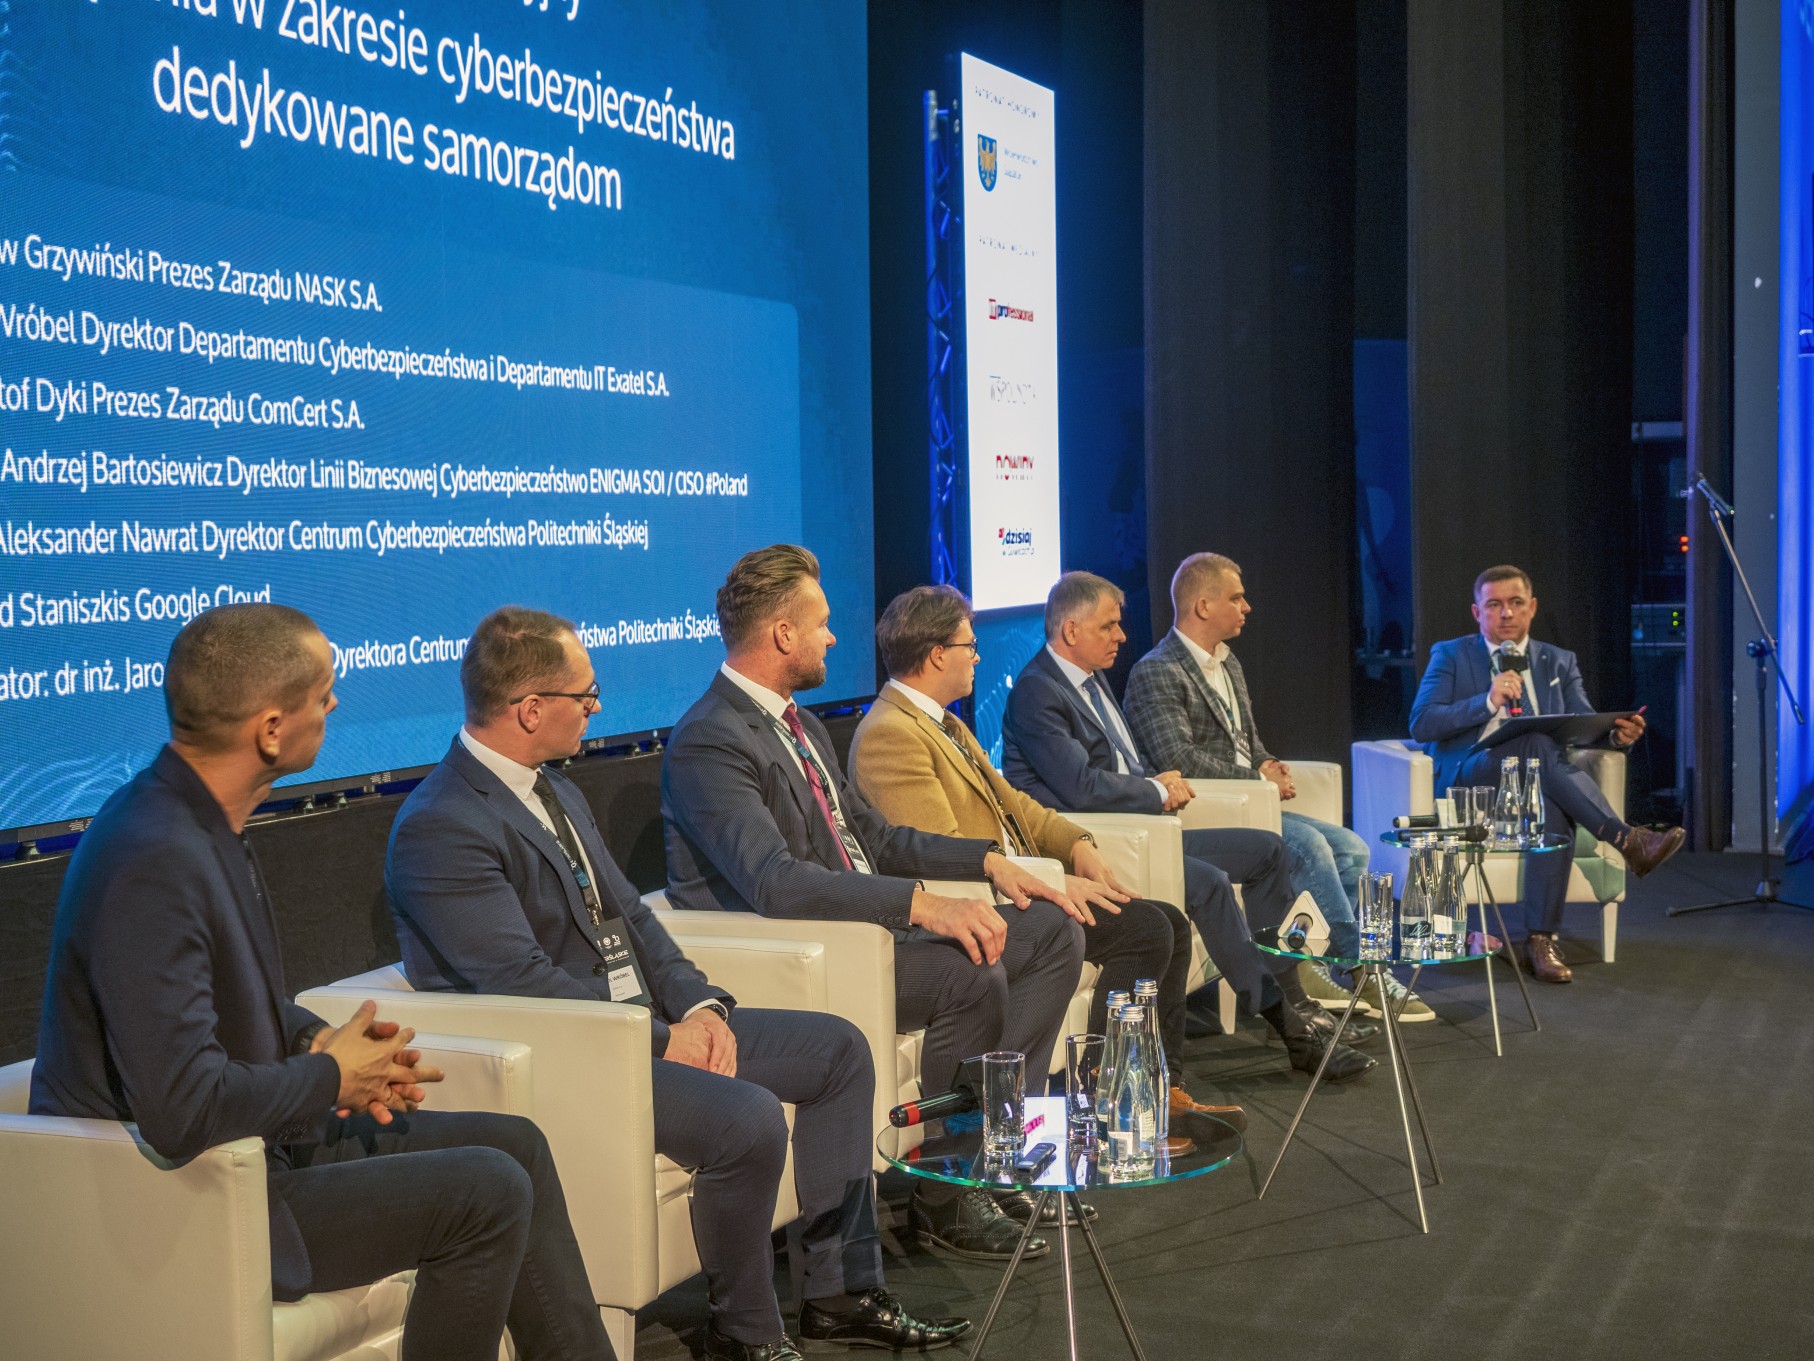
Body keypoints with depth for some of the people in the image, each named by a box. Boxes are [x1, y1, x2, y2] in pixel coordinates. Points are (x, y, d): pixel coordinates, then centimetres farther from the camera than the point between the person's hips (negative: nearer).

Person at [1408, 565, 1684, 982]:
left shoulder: (1559, 662, 20)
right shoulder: (1450, 657, 10)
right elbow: (1421, 724, -4)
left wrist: (1617, 734, -18)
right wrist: (1489, 701, -17)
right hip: (1470, 779, -2)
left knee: (1555, 814, -36)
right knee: (1536, 740, -34)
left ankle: (1541, 939, -30)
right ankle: (1627, 839, -37)